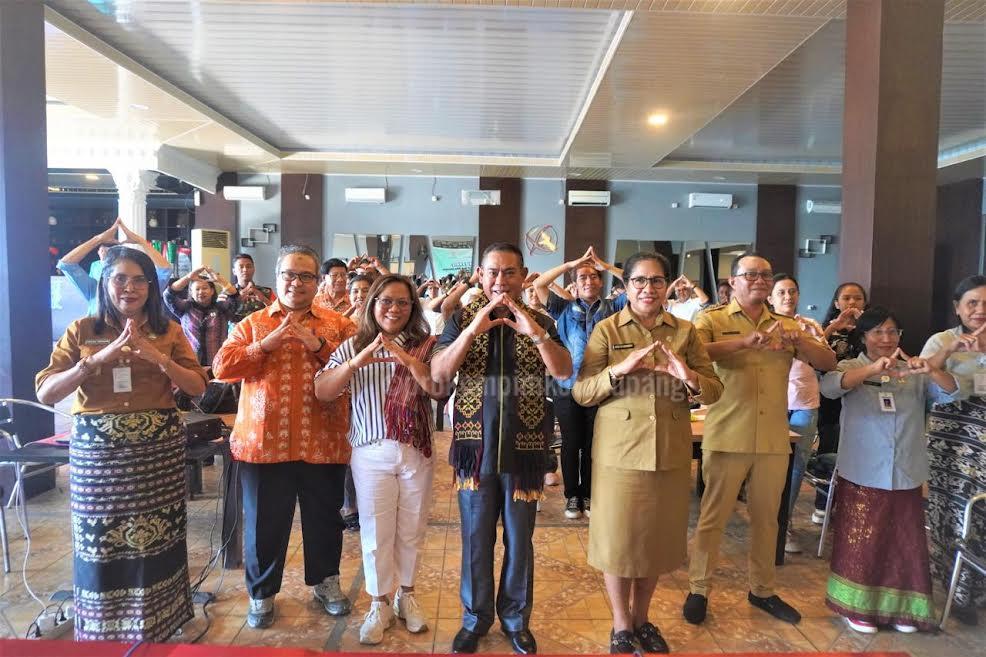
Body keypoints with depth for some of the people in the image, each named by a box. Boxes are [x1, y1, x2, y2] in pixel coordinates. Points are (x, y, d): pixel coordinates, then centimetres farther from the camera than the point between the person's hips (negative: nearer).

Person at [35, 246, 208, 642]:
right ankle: (103, 630, 26)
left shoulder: (169, 331, 5)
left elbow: (198, 387, -1)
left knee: (155, 541, 5)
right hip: (97, 451, 0)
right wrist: (98, 358, -16)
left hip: (158, 450, 0)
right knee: (101, 545, 5)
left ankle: (152, 626, 24)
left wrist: (159, 358, -15)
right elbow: (45, 393, -5)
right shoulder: (82, 331, 3)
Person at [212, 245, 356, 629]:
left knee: (324, 518, 14)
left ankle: (326, 583, 35)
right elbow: (222, 367, -3)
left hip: (323, 443, 0)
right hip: (263, 442, 0)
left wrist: (319, 345, -16)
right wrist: (267, 343, -13)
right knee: (264, 522, 11)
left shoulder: (338, 324, 5)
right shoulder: (252, 323, 8)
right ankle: (262, 593, 31)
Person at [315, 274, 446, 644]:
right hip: (371, 453, -1)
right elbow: (322, 392, -9)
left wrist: (408, 360, -29)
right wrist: (356, 362, -24)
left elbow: (439, 389, -13)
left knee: (411, 530, 13)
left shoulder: (424, 345, 1)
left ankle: (406, 595, 34)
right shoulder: (352, 346, 0)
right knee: (376, 531, 8)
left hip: (417, 451, 1)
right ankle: (379, 604, 26)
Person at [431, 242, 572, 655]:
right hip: (475, 446, 0)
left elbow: (564, 372, -11)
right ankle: (475, 619, 31)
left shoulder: (539, 322, 2)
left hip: (524, 448, 1)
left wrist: (537, 334, -27)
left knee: (519, 541, 13)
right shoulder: (462, 319, 0)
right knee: (476, 540, 12)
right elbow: (438, 375, -11)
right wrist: (473, 329, -24)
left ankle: (516, 620, 32)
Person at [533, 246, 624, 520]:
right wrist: (570, 264, -2)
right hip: (568, 388, 0)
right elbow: (538, 285, -3)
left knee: (593, 445, 11)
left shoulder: (612, 308, 7)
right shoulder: (565, 308, 6)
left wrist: (608, 267, -2)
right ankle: (572, 496, 23)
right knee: (571, 444, 9)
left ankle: (588, 495, 26)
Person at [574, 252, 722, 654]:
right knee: (619, 537, 6)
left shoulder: (685, 332, 5)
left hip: (671, 453, 3)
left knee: (658, 536, 15)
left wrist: (690, 378, -20)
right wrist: (618, 370, -24)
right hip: (619, 450, -2)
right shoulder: (607, 330, -2)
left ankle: (642, 619, 37)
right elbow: (580, 393, -8)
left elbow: (715, 391, 1)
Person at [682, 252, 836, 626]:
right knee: (713, 516, 5)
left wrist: (799, 340, -13)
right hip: (727, 438, -4)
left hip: (774, 440, 5)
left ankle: (762, 589, 32)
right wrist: (744, 341, -31)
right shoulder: (713, 321, -2)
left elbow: (829, 363, 6)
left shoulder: (785, 325, 12)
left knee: (766, 518, 16)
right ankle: (699, 589, 20)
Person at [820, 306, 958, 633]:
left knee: (905, 542, 11)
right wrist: (873, 369, -37)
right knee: (861, 541, 5)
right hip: (862, 475, -3)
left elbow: (950, 393, -5)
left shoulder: (913, 372, 6)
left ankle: (899, 606, 28)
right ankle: (858, 605, 21)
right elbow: (829, 387, -23)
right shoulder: (850, 367, -3)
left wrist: (931, 371, -25)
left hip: (906, 476, 3)